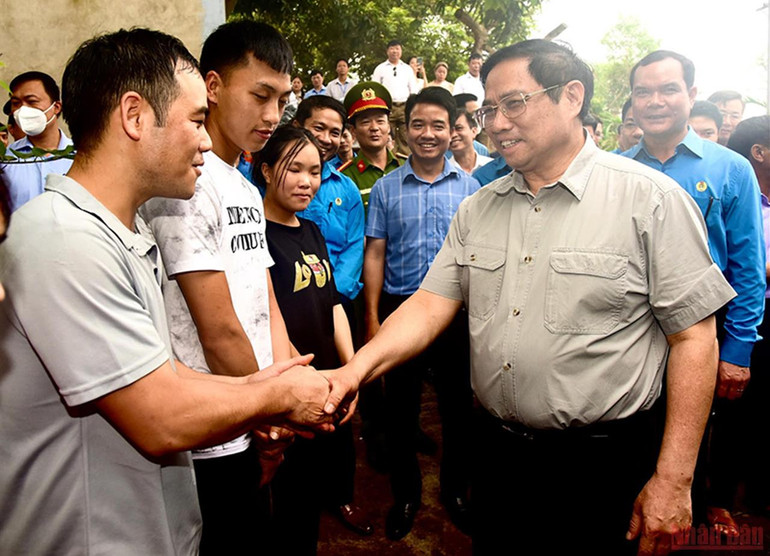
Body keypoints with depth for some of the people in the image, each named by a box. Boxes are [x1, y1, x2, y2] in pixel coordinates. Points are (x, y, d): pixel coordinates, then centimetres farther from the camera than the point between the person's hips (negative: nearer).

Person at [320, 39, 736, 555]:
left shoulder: (651, 198, -10)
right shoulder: (477, 209, 4)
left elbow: (694, 339, -11)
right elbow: (431, 304, -1)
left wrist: (674, 480, -12)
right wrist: (357, 368, -17)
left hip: (601, 461, -4)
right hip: (497, 451, 5)